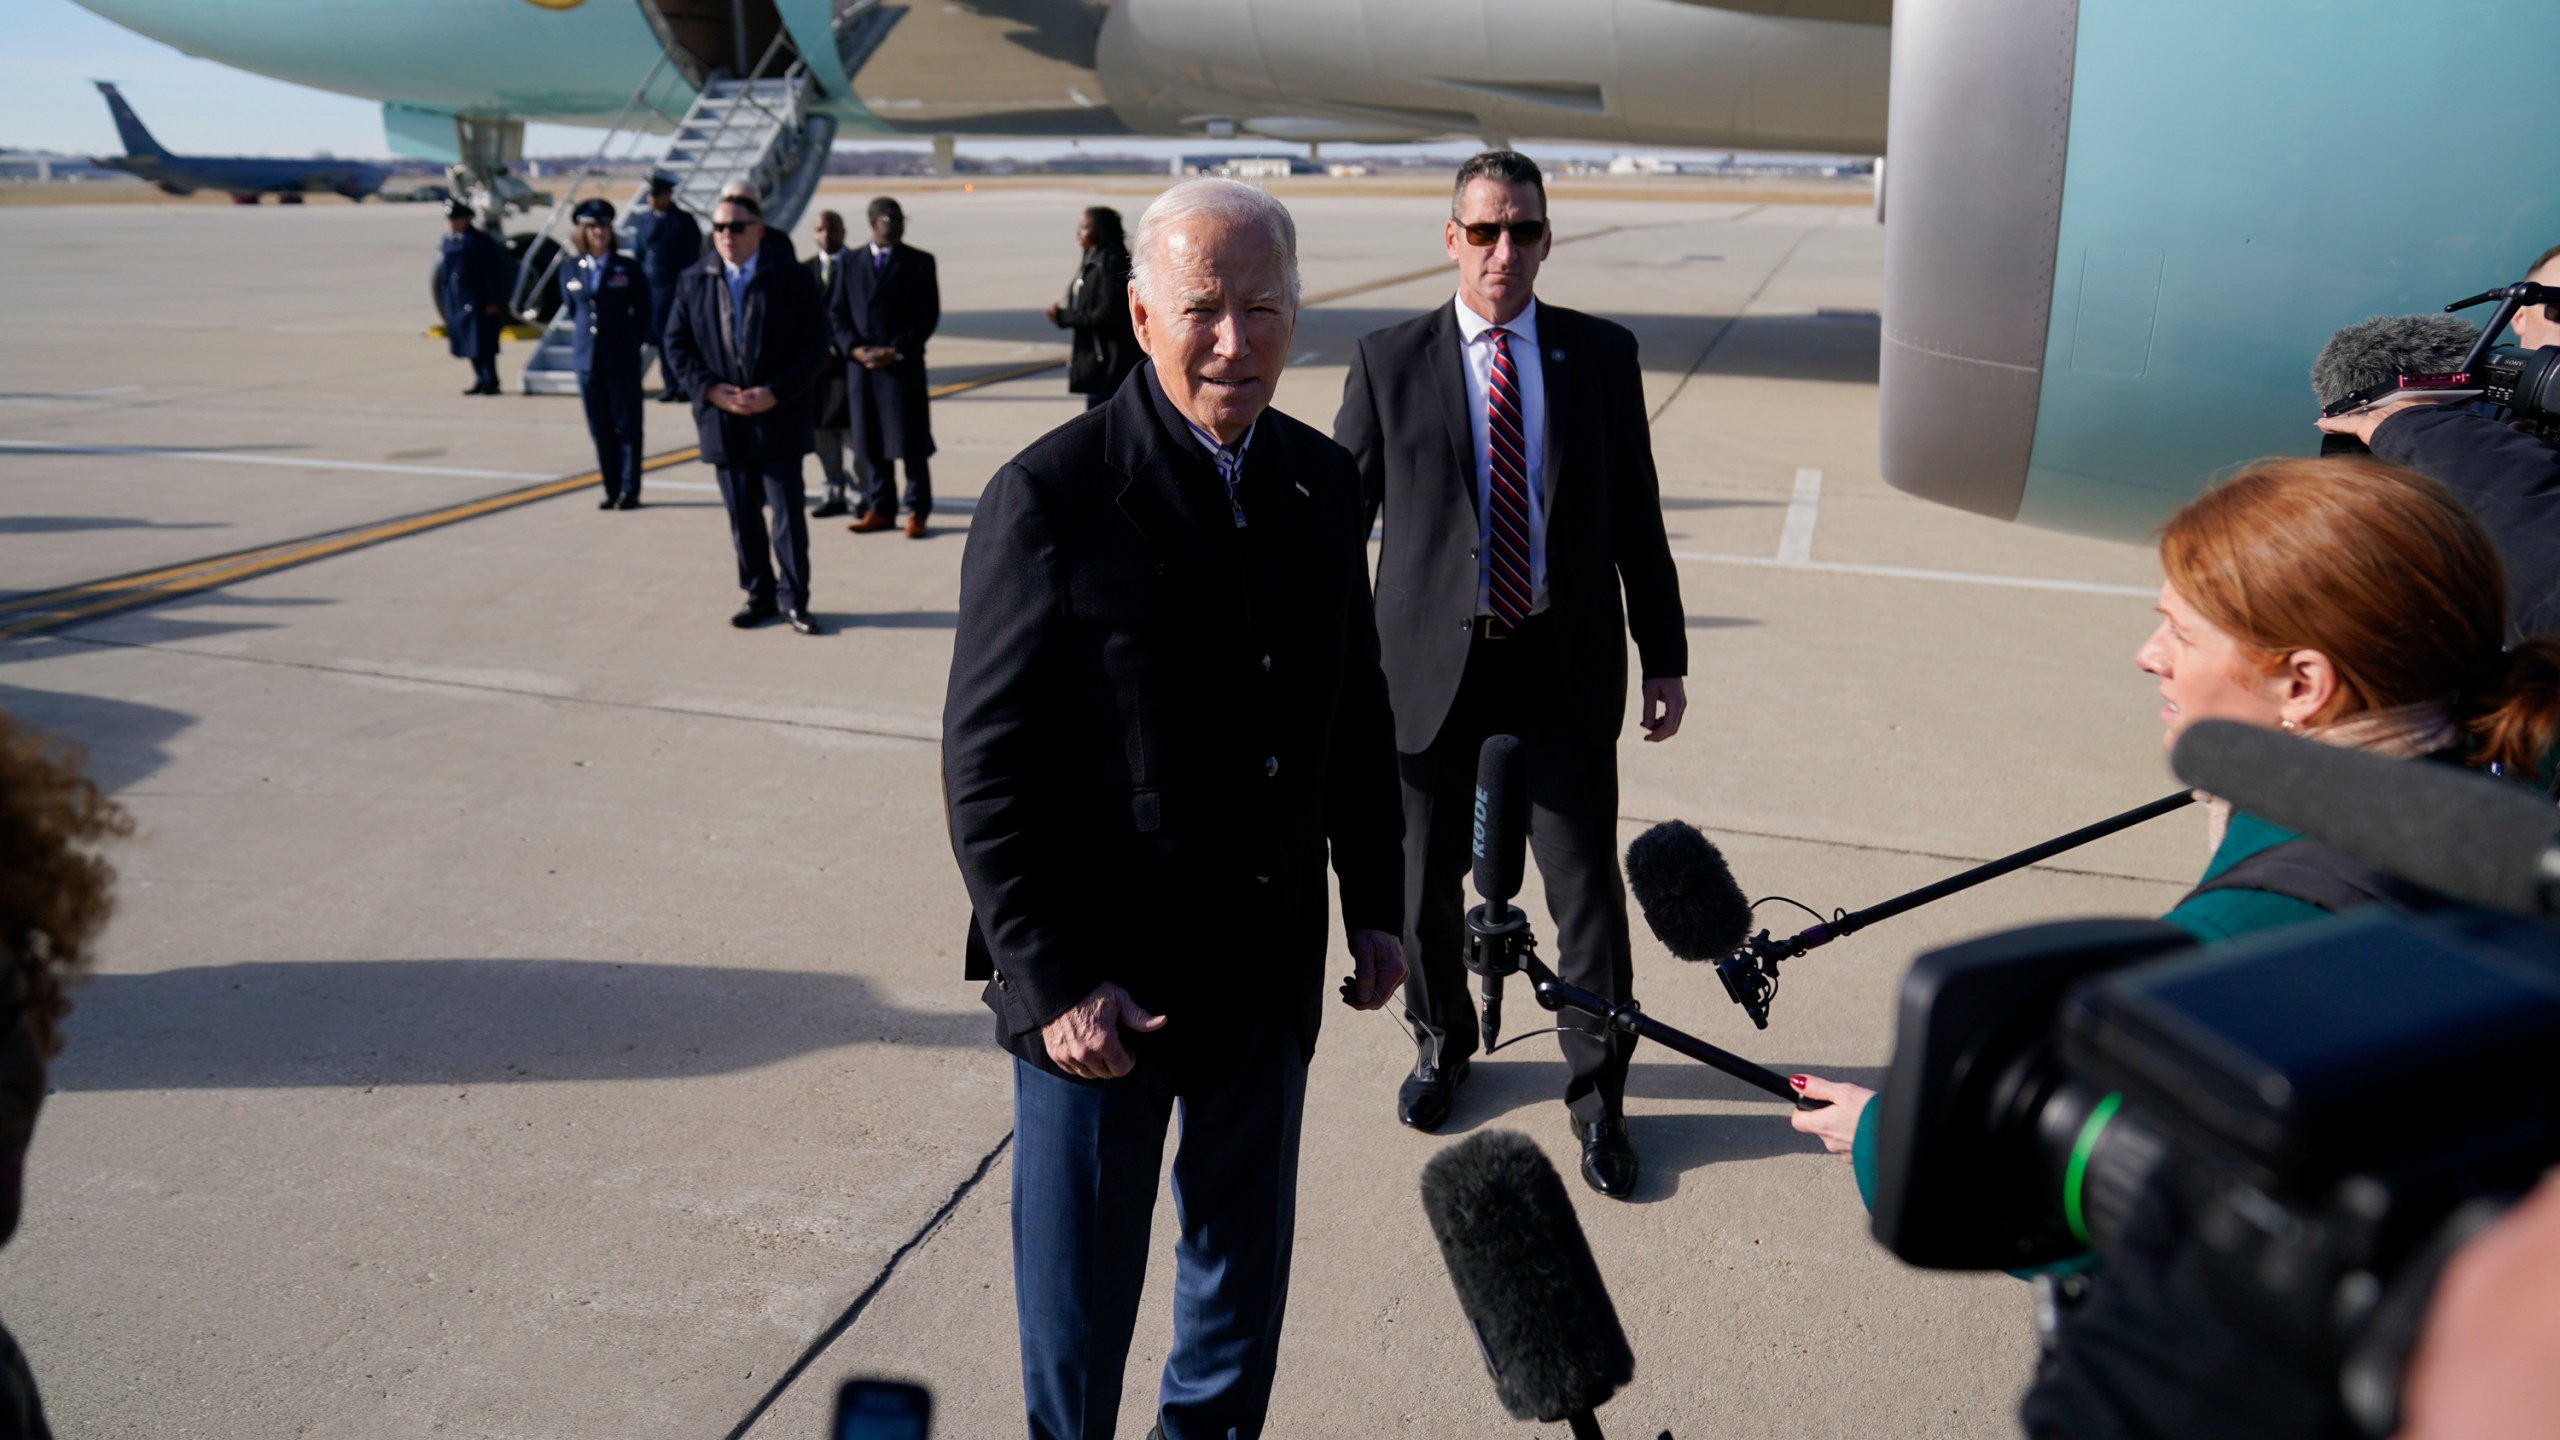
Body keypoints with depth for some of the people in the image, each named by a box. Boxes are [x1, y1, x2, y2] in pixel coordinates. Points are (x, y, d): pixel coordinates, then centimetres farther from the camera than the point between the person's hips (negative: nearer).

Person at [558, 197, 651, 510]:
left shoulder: (628, 268, -1)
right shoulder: (570, 271, 6)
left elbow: (642, 312, 6)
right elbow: (570, 310, 19)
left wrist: (631, 343, 5)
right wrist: (581, 339, 13)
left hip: (622, 360, -3)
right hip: (586, 358, 3)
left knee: (627, 426, 0)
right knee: (600, 429, 6)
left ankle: (630, 491, 4)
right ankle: (611, 490, 13)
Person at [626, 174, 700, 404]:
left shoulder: (684, 221, -3)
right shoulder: (640, 220, 10)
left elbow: (693, 258, -3)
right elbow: (637, 255, 14)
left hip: (677, 289, -5)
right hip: (649, 288, 5)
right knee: (659, 336, 7)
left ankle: (685, 385, 5)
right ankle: (670, 384, 15)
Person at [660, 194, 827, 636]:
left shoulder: (792, 280, -1)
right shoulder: (692, 282, 7)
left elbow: (814, 344, -5)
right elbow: (676, 345, 7)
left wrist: (775, 392, -15)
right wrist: (709, 389, -10)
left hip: (779, 419, -3)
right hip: (723, 420, 3)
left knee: (789, 513, -1)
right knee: (743, 517, 9)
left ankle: (795, 600, 9)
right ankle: (758, 596, 21)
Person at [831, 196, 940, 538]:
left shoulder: (919, 262, 2)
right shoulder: (852, 262, 9)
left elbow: (928, 315, -4)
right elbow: (837, 312, 8)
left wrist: (896, 351, -12)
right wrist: (854, 347, -8)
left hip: (904, 367, -3)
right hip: (861, 366, 3)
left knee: (910, 443, -1)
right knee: (872, 442, 8)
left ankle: (916, 512, 8)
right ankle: (880, 509, 17)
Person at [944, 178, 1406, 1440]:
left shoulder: (1325, 481, 2)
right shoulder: (1050, 496, -17)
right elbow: (985, 769, -15)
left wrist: (1374, 903, 10)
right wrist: (1050, 981, -17)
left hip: (1272, 969, 6)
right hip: (1099, 983, -5)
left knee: (1246, 1261, 24)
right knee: (1077, 1288, 14)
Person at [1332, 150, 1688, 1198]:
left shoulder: (1602, 355, 3)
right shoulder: (1389, 363, -1)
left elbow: (1636, 519, 6)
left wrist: (1665, 659, 5)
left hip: (1565, 669, 0)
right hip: (1431, 669, 0)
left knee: (1588, 888, 3)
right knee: (1425, 880, 14)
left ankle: (1597, 1095, 24)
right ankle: (1442, 1044, 41)